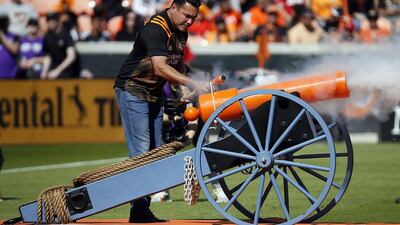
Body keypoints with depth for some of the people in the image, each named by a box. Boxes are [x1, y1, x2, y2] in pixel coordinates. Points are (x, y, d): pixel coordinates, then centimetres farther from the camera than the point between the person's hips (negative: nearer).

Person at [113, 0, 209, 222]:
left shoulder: (181, 32, 5)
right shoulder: (155, 29, -23)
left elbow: (178, 62, 16)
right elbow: (160, 68, -33)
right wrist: (193, 84, -39)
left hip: (154, 94, 9)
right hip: (132, 90, -9)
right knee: (140, 152, -12)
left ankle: (144, 210, 8)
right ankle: (139, 210, -11)